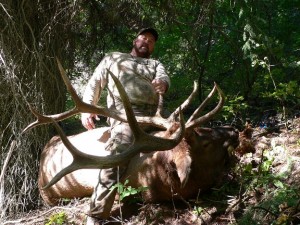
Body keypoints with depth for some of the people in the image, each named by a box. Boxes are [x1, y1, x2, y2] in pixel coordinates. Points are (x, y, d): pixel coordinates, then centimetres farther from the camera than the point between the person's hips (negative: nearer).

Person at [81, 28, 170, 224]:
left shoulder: (156, 64, 31)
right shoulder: (114, 58, 28)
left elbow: (164, 77, 8)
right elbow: (95, 83, 19)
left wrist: (163, 83, -20)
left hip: (153, 117, 5)